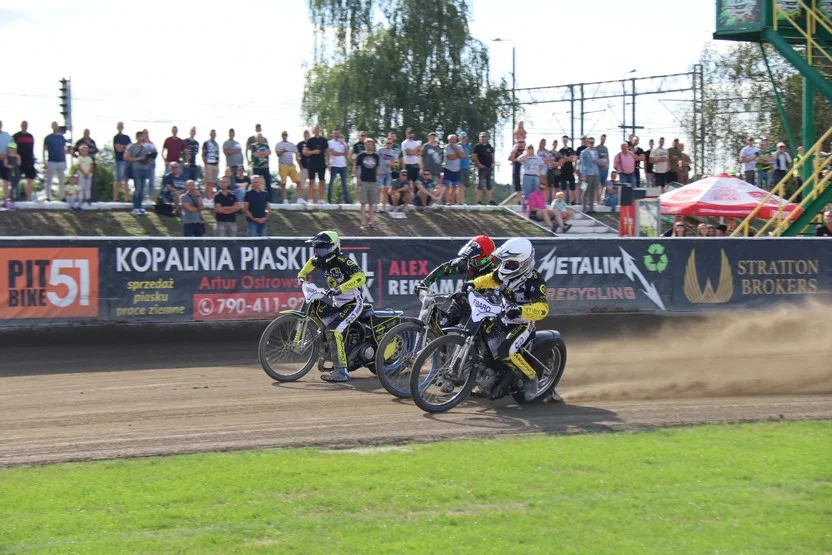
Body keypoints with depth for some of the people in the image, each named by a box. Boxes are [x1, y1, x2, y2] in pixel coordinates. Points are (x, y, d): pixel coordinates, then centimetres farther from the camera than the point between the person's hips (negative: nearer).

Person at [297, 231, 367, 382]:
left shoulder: (343, 262, -22)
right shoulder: (322, 261, 2)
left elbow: (361, 278, -36)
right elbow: (312, 262, 29)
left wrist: (340, 288, -43)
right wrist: (302, 275, 17)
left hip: (353, 303, -9)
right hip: (337, 304, 9)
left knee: (333, 331, -24)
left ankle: (341, 371, -25)